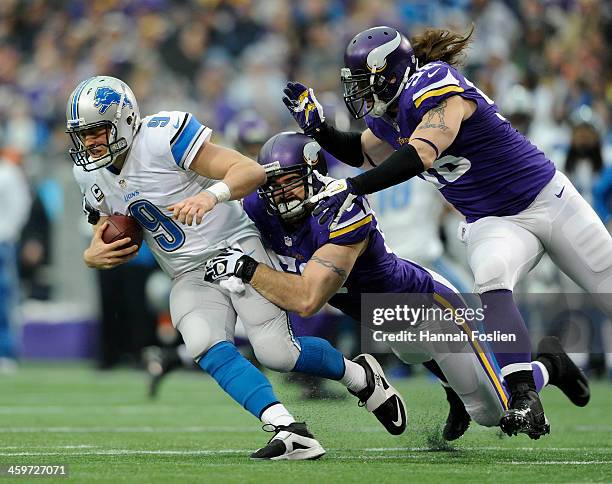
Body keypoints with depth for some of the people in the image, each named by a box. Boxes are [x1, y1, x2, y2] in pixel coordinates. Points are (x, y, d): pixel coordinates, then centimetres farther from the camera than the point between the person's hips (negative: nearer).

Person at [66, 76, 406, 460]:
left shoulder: (162, 137, -20)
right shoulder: (93, 176, 2)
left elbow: (253, 172, -24)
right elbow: (109, 241, 15)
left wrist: (211, 195, -43)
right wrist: (94, 256, -9)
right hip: (190, 276, 6)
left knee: (277, 355, -13)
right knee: (206, 348, -24)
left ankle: (361, 376, 17)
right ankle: (289, 430, -30)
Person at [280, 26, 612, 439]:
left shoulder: (437, 87, -23)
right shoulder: (389, 117, 2)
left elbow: (420, 155, -37)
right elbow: (361, 153, 21)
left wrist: (351, 188, -42)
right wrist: (317, 128, 3)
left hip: (548, 200, -5)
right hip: (493, 223, 5)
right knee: (491, 278, -28)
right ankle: (524, 399, -36)